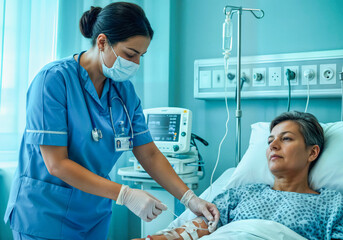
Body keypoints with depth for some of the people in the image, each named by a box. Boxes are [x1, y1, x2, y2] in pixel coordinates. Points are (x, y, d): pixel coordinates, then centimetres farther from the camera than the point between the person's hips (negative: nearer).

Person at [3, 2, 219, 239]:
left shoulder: (125, 90, -1)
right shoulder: (54, 79, -19)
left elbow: (149, 154, 1)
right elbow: (56, 164, -22)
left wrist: (190, 198, -9)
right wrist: (126, 195, -26)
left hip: (95, 216, 6)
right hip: (45, 214, -5)